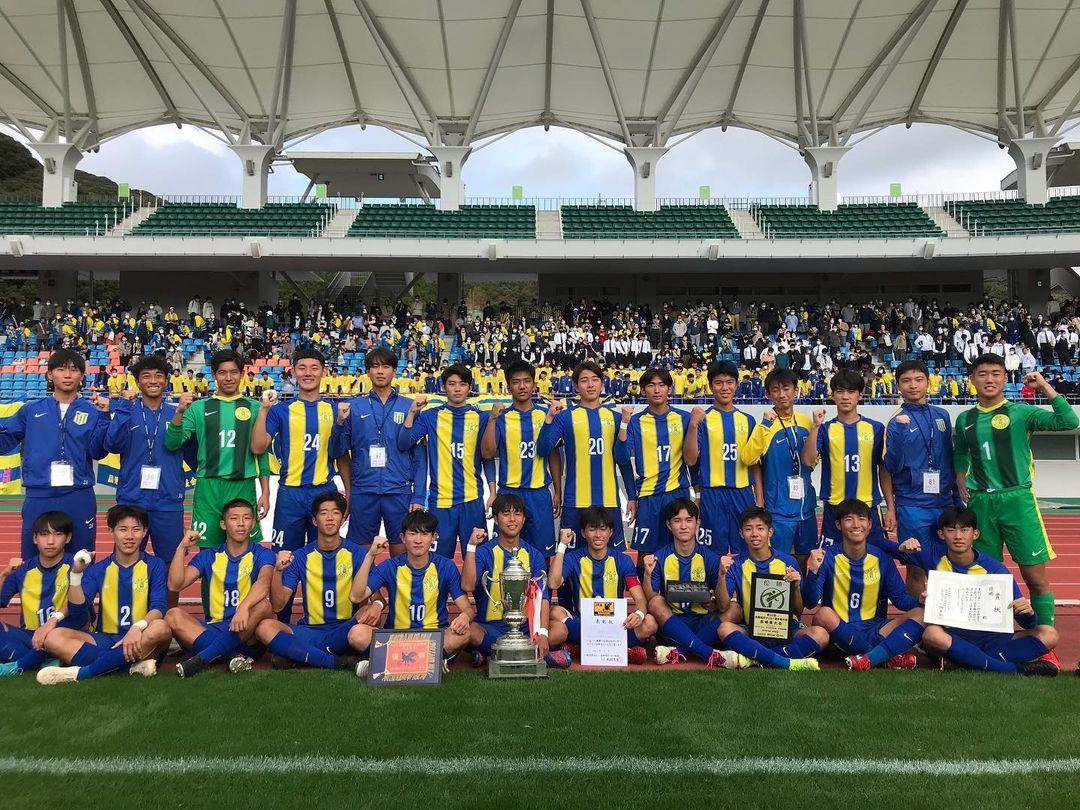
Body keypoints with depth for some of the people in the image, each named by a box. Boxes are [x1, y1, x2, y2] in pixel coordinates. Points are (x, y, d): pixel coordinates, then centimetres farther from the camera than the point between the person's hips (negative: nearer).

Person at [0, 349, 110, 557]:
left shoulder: (92, 411, 3)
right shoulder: (31, 410, 8)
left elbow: (97, 452, -6)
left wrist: (103, 416, -15)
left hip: (79, 499, -1)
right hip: (38, 497, 1)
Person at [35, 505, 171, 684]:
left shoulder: (154, 565, 2)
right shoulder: (98, 569, 8)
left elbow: (158, 608, -10)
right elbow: (78, 612, -4)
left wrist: (137, 627, -30)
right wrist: (76, 573, -17)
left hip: (139, 642, -3)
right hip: (104, 640, 3)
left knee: (161, 628, -35)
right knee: (53, 637, -19)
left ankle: (80, 672, -26)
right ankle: (133, 665, -28)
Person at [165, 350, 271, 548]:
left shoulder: (254, 407, 7)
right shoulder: (199, 407, 7)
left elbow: (262, 452, 9)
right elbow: (172, 444, 0)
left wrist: (265, 492, 4)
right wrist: (179, 412, -16)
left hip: (244, 488, 0)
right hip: (208, 488, 0)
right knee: (207, 549, 7)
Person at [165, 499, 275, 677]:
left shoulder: (262, 554, 1)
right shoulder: (208, 556, 12)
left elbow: (263, 582, -21)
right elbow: (175, 585, 1)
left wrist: (244, 607, -40)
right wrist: (182, 548, -7)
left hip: (246, 635, -3)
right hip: (212, 629, 3)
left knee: (262, 605, -32)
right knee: (173, 615, -21)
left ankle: (202, 659, -27)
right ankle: (235, 657, -29)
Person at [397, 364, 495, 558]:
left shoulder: (481, 417, 4)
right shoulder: (430, 416, 3)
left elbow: (487, 458, 8)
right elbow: (403, 444, -5)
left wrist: (492, 493, 3)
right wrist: (412, 412, -14)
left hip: (472, 500, 1)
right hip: (440, 500, 0)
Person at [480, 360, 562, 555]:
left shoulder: (545, 415, 5)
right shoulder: (501, 417, 1)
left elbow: (554, 456, 9)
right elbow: (487, 453, -9)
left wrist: (558, 492, 8)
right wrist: (492, 418, -15)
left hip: (540, 494, 1)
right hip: (509, 493, -1)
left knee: (543, 553, 7)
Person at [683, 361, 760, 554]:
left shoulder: (748, 420, 10)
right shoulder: (702, 418, 0)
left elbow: (754, 463, 13)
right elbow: (690, 460, -7)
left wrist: (759, 499, 8)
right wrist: (693, 425, -18)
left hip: (743, 493, 3)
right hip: (712, 494, -3)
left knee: (744, 554, 8)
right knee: (715, 554, 3)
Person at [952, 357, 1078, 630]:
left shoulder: (1021, 412, -1)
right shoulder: (965, 419, 10)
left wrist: (1044, 386, -16)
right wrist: (960, 479, 11)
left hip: (1017, 499, -3)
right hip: (980, 503, 3)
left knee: (1035, 574, -3)